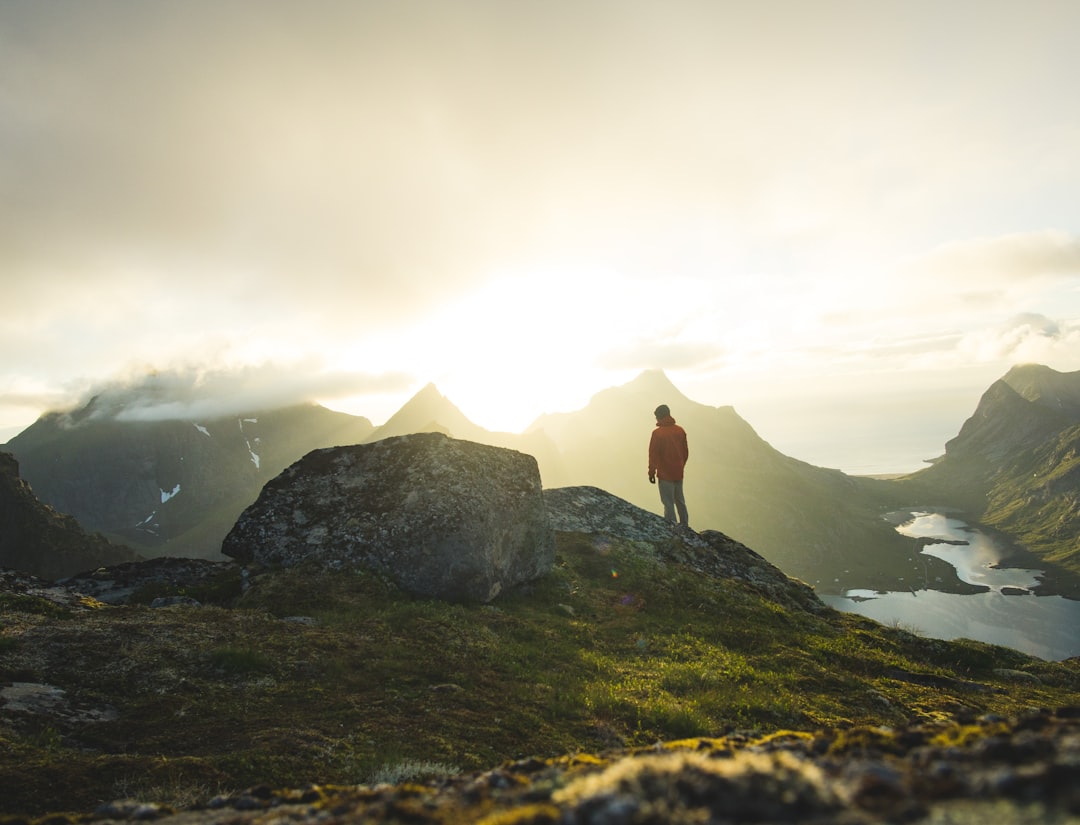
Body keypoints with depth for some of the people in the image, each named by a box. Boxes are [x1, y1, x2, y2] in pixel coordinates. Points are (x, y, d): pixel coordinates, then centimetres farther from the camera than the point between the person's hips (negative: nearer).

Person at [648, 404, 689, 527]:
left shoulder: (657, 433, -15)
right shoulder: (680, 430, 2)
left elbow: (653, 455, -13)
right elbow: (686, 452, 10)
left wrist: (651, 473, -5)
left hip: (665, 475, -6)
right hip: (679, 474, 6)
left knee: (668, 503, 1)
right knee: (680, 500, 18)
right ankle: (684, 526, 26)